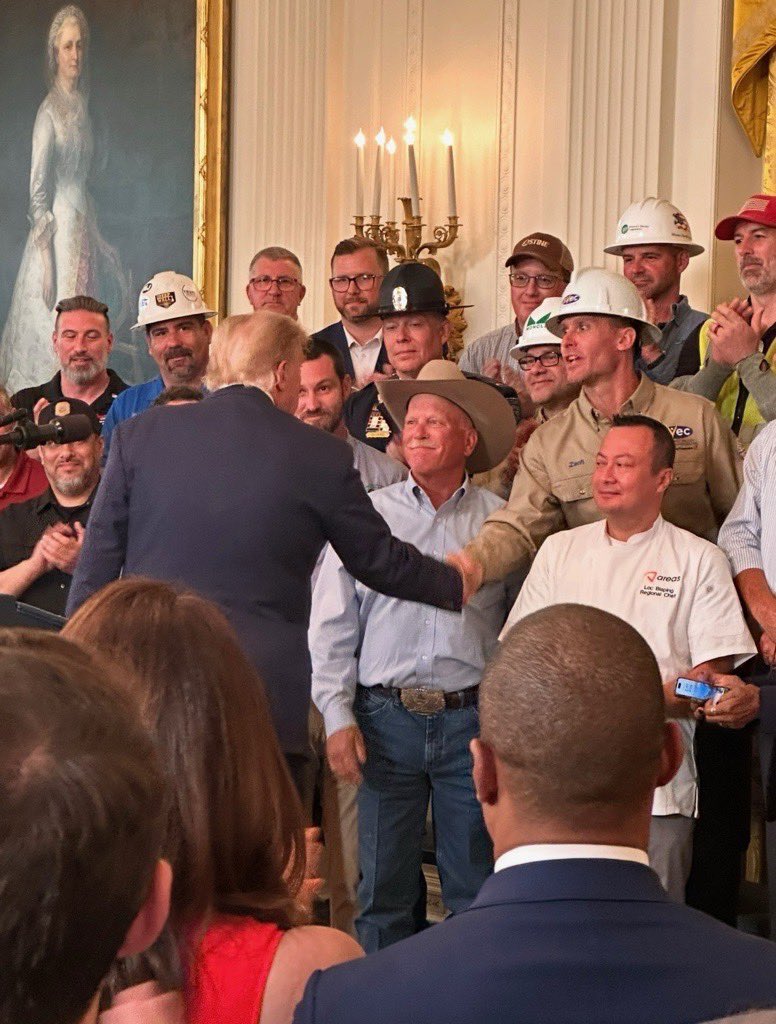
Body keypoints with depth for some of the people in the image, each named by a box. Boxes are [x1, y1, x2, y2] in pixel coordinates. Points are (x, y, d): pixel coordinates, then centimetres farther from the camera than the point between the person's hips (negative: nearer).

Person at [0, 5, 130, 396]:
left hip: (84, 228, 8)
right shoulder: (49, 111, -12)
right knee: (52, 332, -6)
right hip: (57, 233, -8)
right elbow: (37, 191, -15)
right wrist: (46, 260, -19)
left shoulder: (82, 104, 11)